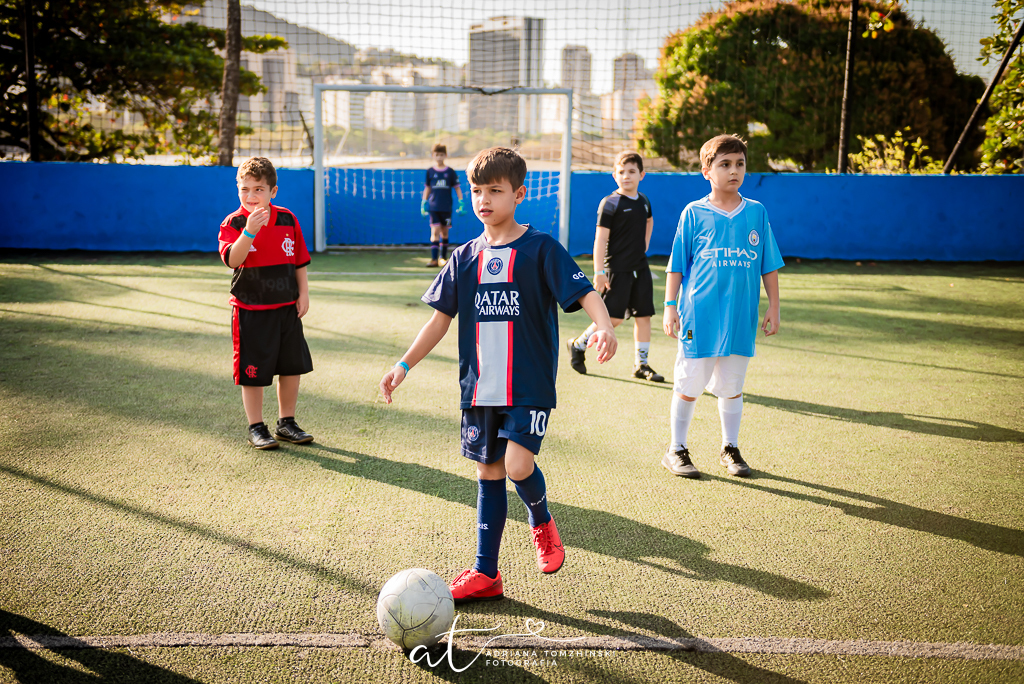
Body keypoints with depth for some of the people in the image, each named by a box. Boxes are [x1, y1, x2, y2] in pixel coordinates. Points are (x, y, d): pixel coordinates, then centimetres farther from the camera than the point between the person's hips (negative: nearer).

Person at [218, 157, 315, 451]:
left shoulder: (287, 219, 3)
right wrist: (249, 231, -36)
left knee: (292, 368, 11)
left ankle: (286, 422, 27)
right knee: (253, 372, 2)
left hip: (287, 308, 4)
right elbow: (232, 259, -24)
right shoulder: (233, 223, -7)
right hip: (250, 310, -4)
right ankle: (256, 428, 17)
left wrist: (303, 294, 4)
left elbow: (300, 260, 10)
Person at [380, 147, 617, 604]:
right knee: (488, 473, 10)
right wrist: (403, 366, 8)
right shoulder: (466, 257, 9)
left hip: (530, 384, -4)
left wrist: (603, 325, -34)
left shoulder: (541, 248, -4)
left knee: (518, 463, -18)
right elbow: (441, 317, 12)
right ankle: (485, 573, 21)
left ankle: (541, 521, 17)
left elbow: (585, 292, -13)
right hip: (479, 386, 5)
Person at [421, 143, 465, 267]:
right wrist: (423, 203, 9)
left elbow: (457, 188, 6)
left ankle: (443, 257, 22)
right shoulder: (430, 171, 4)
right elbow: (427, 188, 12)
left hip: (446, 207, 1)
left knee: (444, 232, 9)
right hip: (433, 206, 0)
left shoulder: (450, 172, 2)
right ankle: (434, 259, -14)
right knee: (435, 231, -10)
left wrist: (460, 203, -1)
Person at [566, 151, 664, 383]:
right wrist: (599, 272, -20)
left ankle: (641, 364, 15)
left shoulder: (644, 201, 10)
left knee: (644, 315, 5)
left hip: (640, 268, 6)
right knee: (613, 317, -7)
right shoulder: (610, 203, -9)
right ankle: (578, 346, 13)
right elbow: (601, 238, -13)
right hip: (617, 269, -6)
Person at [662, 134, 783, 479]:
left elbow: (769, 266, 10)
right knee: (689, 386, 5)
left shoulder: (757, 213, 6)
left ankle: (730, 449, 28)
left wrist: (773, 307, 7)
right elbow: (676, 265, 2)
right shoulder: (693, 213, -1)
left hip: (741, 317, 2)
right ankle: (677, 450, 19)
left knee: (732, 387, 11)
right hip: (699, 317, -2)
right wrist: (670, 306, -3)